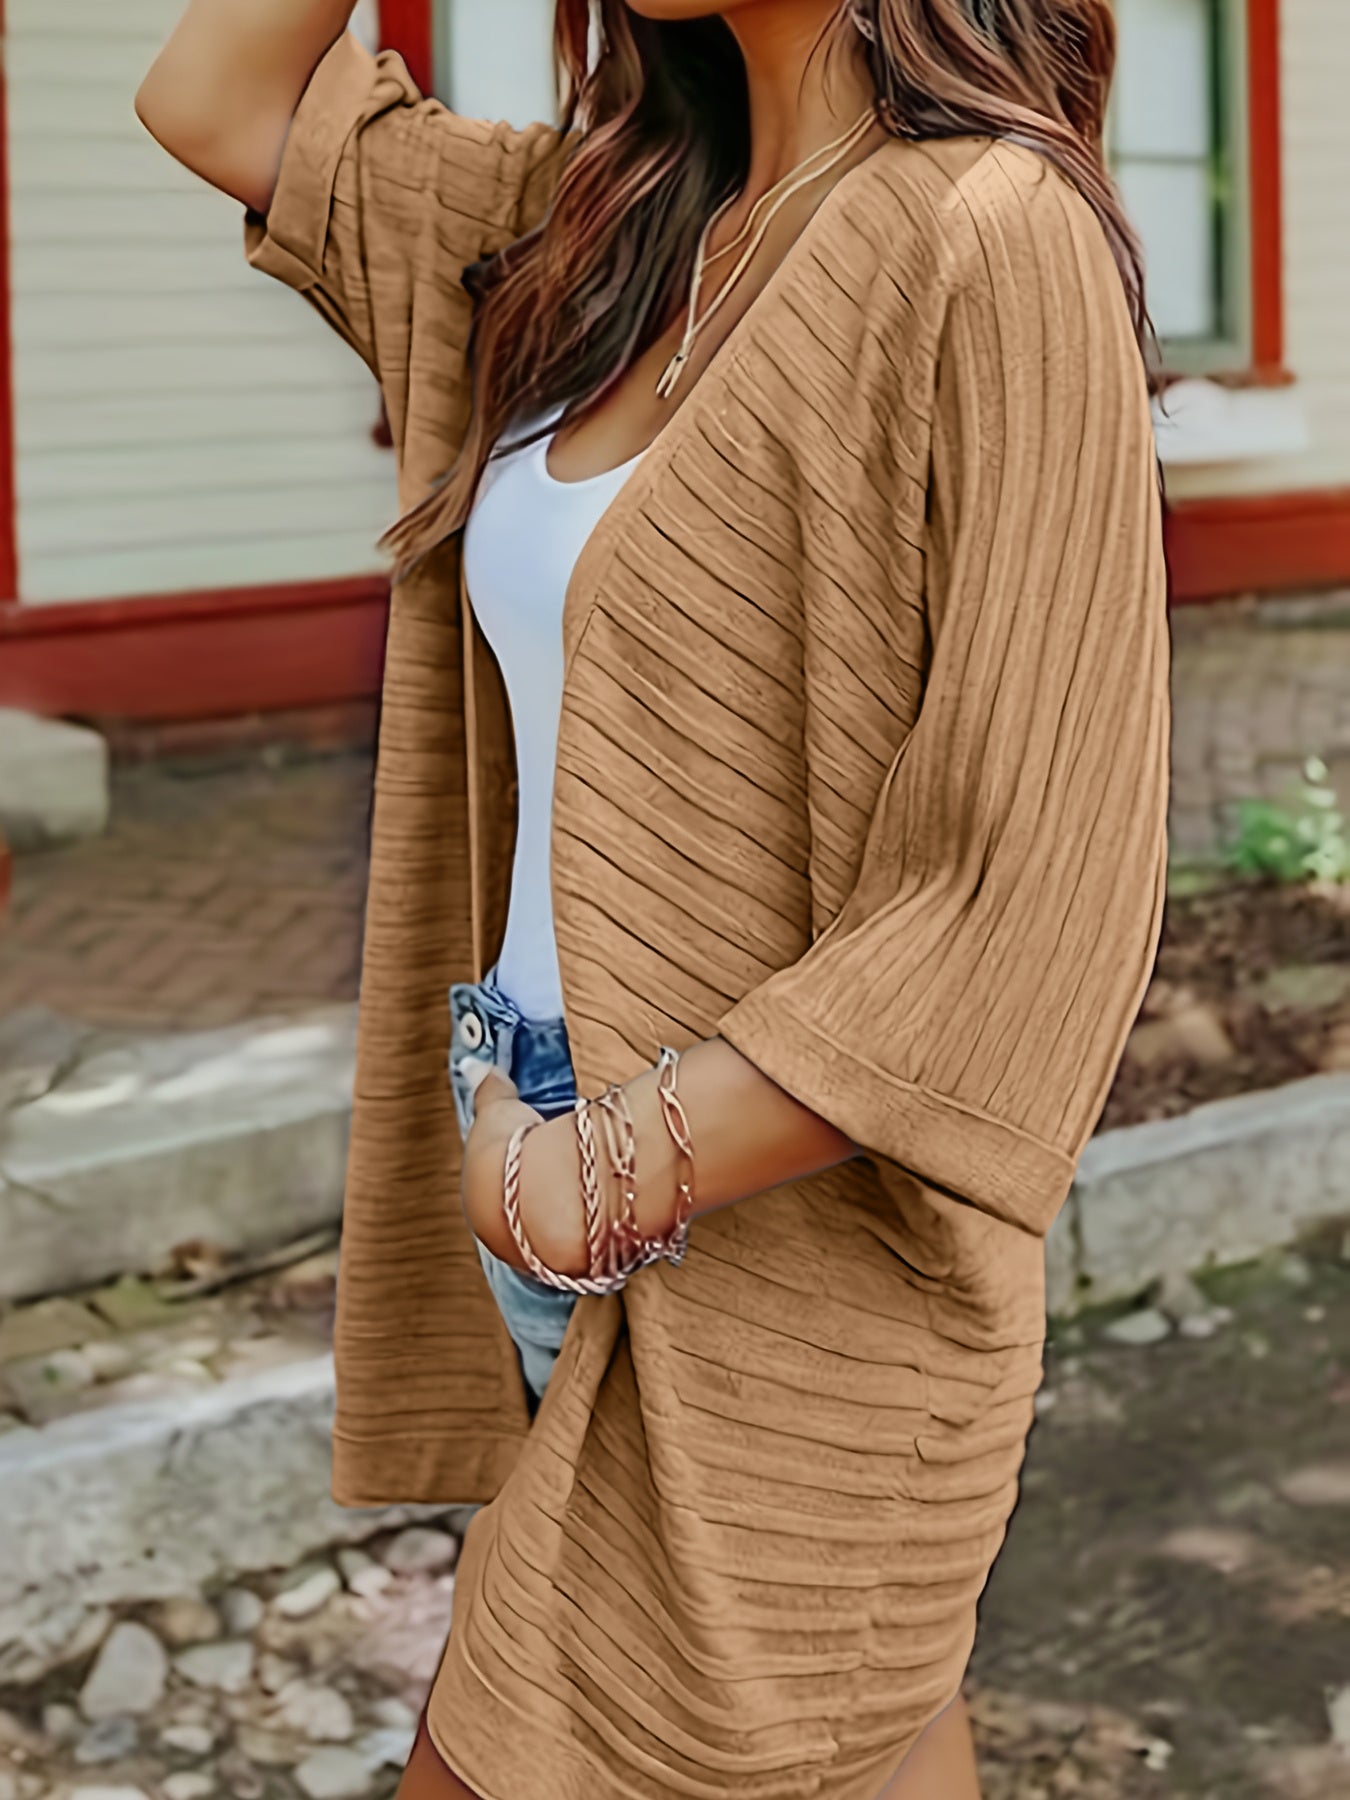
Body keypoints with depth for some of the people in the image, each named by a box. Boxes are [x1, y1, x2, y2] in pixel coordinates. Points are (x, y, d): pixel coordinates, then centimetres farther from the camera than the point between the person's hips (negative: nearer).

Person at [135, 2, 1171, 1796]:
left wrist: (612, 1174, -19)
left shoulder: (991, 241, -18)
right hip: (558, 1210, 7)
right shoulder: (633, 221, 6)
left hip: (788, 1270, -7)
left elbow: (1036, 904, -22)